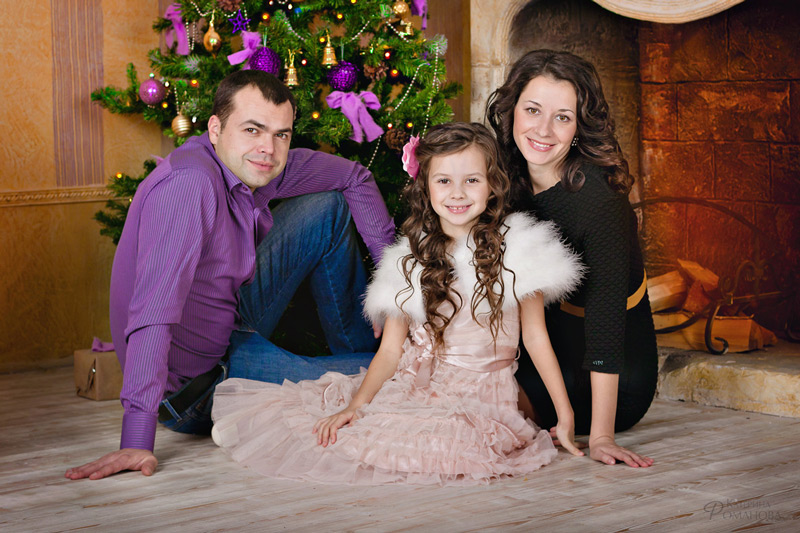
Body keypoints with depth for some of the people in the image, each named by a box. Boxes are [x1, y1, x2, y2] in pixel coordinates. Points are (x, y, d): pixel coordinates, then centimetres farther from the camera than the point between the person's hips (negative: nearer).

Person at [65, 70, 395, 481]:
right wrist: (137, 442, -47)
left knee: (330, 208, 4)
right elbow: (153, 307, -41)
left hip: (235, 322, 9)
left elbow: (355, 178, 9)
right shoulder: (190, 181, -32)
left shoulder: (255, 165, -7)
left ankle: (365, 351, 22)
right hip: (195, 381, -8)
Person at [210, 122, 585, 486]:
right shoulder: (413, 260, 5)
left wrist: (565, 418, -1)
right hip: (414, 386, 3)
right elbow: (391, 348, 2)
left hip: (480, 399, -2)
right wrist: (356, 405, -12)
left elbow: (535, 336, 0)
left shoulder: (517, 252, -3)